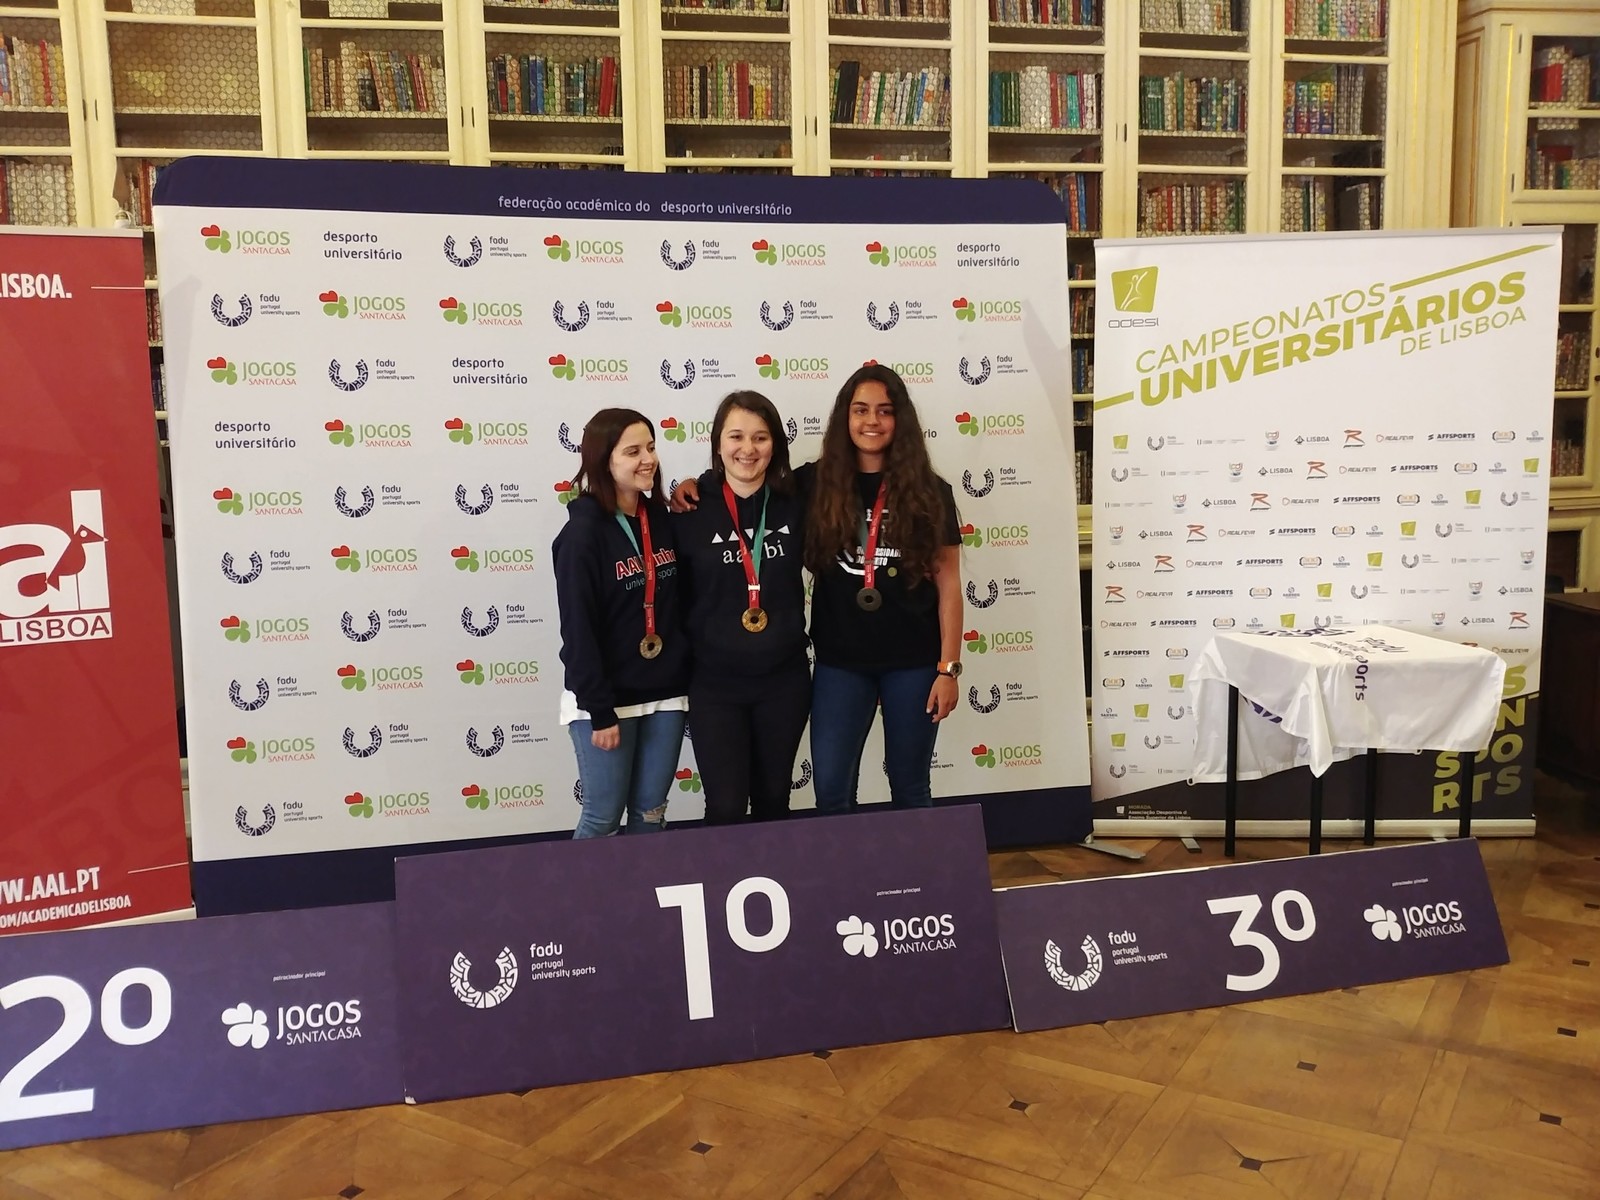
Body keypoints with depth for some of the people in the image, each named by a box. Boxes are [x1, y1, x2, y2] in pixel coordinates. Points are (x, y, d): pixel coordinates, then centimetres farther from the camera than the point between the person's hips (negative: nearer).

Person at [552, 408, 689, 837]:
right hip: (606, 699, -5)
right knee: (604, 816, 4)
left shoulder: (661, 518, 4)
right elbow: (578, 631, -15)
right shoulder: (583, 533, -13)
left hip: (665, 692, 5)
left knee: (651, 813, 13)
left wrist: (690, 677, 6)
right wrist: (600, 711, -16)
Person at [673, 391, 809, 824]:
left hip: (784, 678, 3)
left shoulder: (795, 502, -2)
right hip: (715, 683, -2)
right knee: (726, 809, 0)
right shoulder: (693, 508, -8)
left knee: (773, 800, 16)